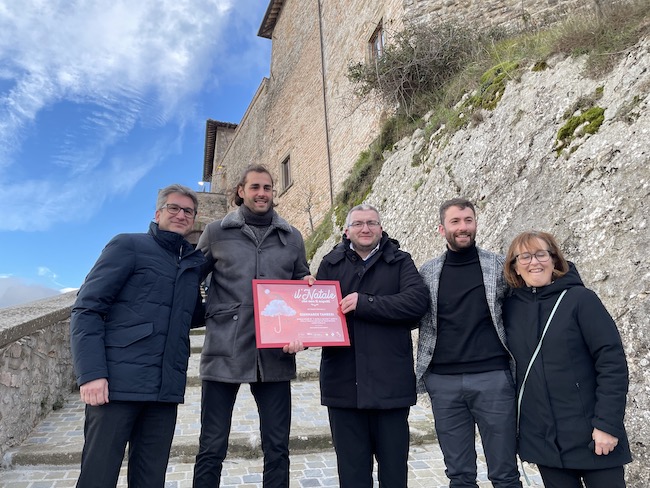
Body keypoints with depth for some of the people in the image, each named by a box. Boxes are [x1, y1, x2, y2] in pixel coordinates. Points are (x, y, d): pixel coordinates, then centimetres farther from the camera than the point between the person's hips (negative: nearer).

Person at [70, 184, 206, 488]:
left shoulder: (194, 263, 15)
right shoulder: (128, 246, 1)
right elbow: (86, 309, -7)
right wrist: (91, 372, -16)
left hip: (166, 389, 5)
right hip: (117, 383, -4)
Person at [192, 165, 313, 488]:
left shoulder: (292, 237, 11)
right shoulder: (215, 233, 6)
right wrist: (205, 315, -1)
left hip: (274, 355, 2)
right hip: (224, 352, -1)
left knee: (277, 448, 9)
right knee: (212, 448, 6)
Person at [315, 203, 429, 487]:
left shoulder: (399, 261, 4)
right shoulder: (331, 264, 9)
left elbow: (418, 300, -12)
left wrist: (364, 303, -16)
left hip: (390, 381, -1)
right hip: (344, 382, 1)